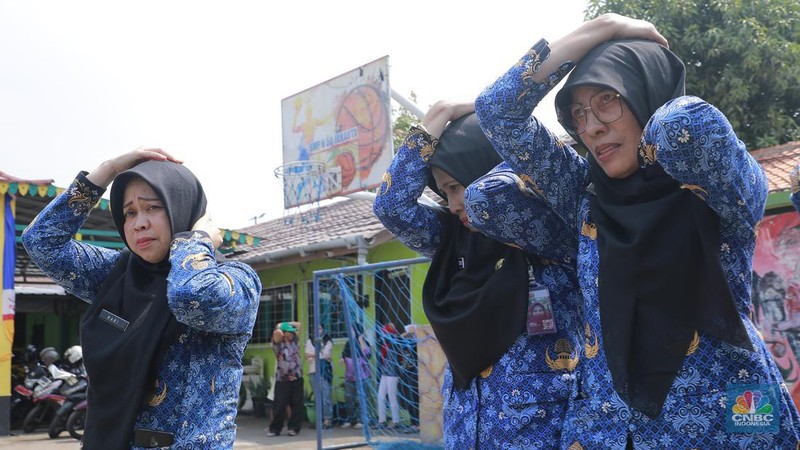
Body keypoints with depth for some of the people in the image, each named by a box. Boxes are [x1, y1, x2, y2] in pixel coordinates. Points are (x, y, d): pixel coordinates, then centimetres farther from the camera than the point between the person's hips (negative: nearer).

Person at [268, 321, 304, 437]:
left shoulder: (294, 341, 12)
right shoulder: (278, 344, -3)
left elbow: (298, 324, 21)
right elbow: (277, 333, -23)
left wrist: (286, 324, 13)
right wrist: (279, 326, -3)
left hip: (297, 378, 4)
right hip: (282, 380, -4)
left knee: (297, 405, 3)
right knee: (279, 405, -4)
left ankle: (293, 427, 12)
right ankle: (274, 429, 6)